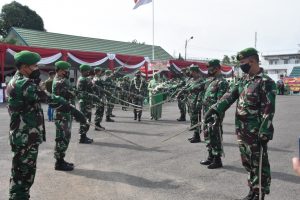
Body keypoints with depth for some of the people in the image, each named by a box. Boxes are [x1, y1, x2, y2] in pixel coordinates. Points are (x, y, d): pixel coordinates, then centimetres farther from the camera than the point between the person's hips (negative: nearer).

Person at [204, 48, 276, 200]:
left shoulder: (266, 82, -14)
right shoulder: (243, 80, 11)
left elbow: (268, 110, -17)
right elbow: (230, 96, 5)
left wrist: (265, 133, -21)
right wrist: (215, 109, -8)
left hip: (256, 132, -8)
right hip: (241, 130, 8)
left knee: (259, 164, 4)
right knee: (247, 163, 17)